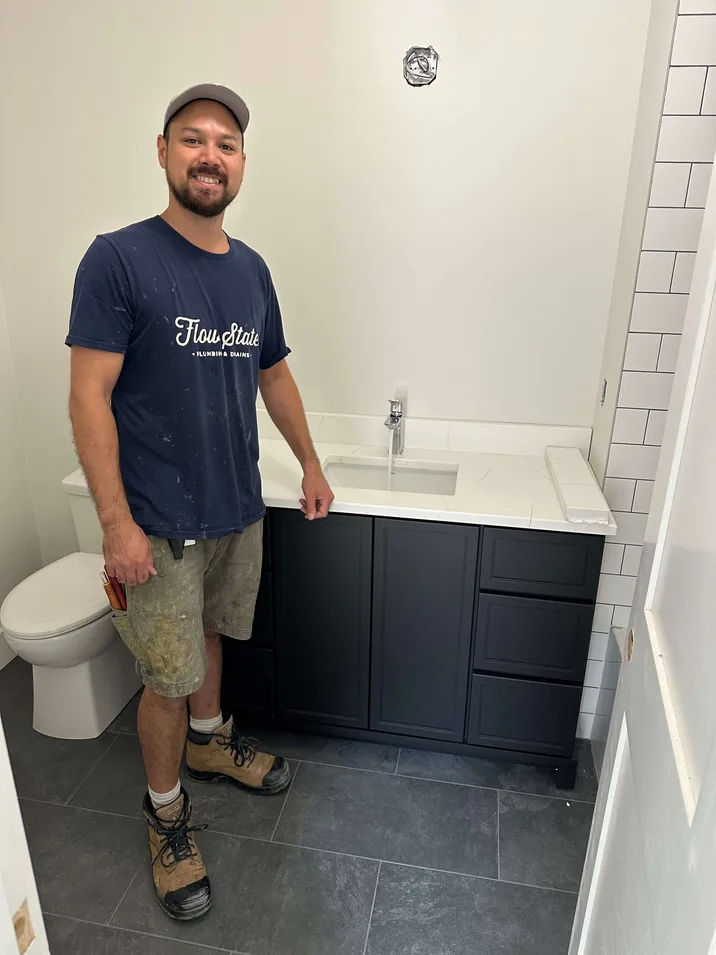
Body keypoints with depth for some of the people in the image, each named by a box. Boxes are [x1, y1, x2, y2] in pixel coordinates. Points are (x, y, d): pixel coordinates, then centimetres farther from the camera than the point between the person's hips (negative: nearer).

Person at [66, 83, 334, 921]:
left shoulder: (250, 269, 7)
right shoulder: (118, 259, -12)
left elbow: (274, 374, 16)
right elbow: (88, 395, -15)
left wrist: (310, 465, 16)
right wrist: (115, 521, -19)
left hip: (239, 508, 6)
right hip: (161, 523, -5)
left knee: (208, 633, 24)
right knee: (166, 678, 7)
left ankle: (209, 741, 49)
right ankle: (166, 813, 32)